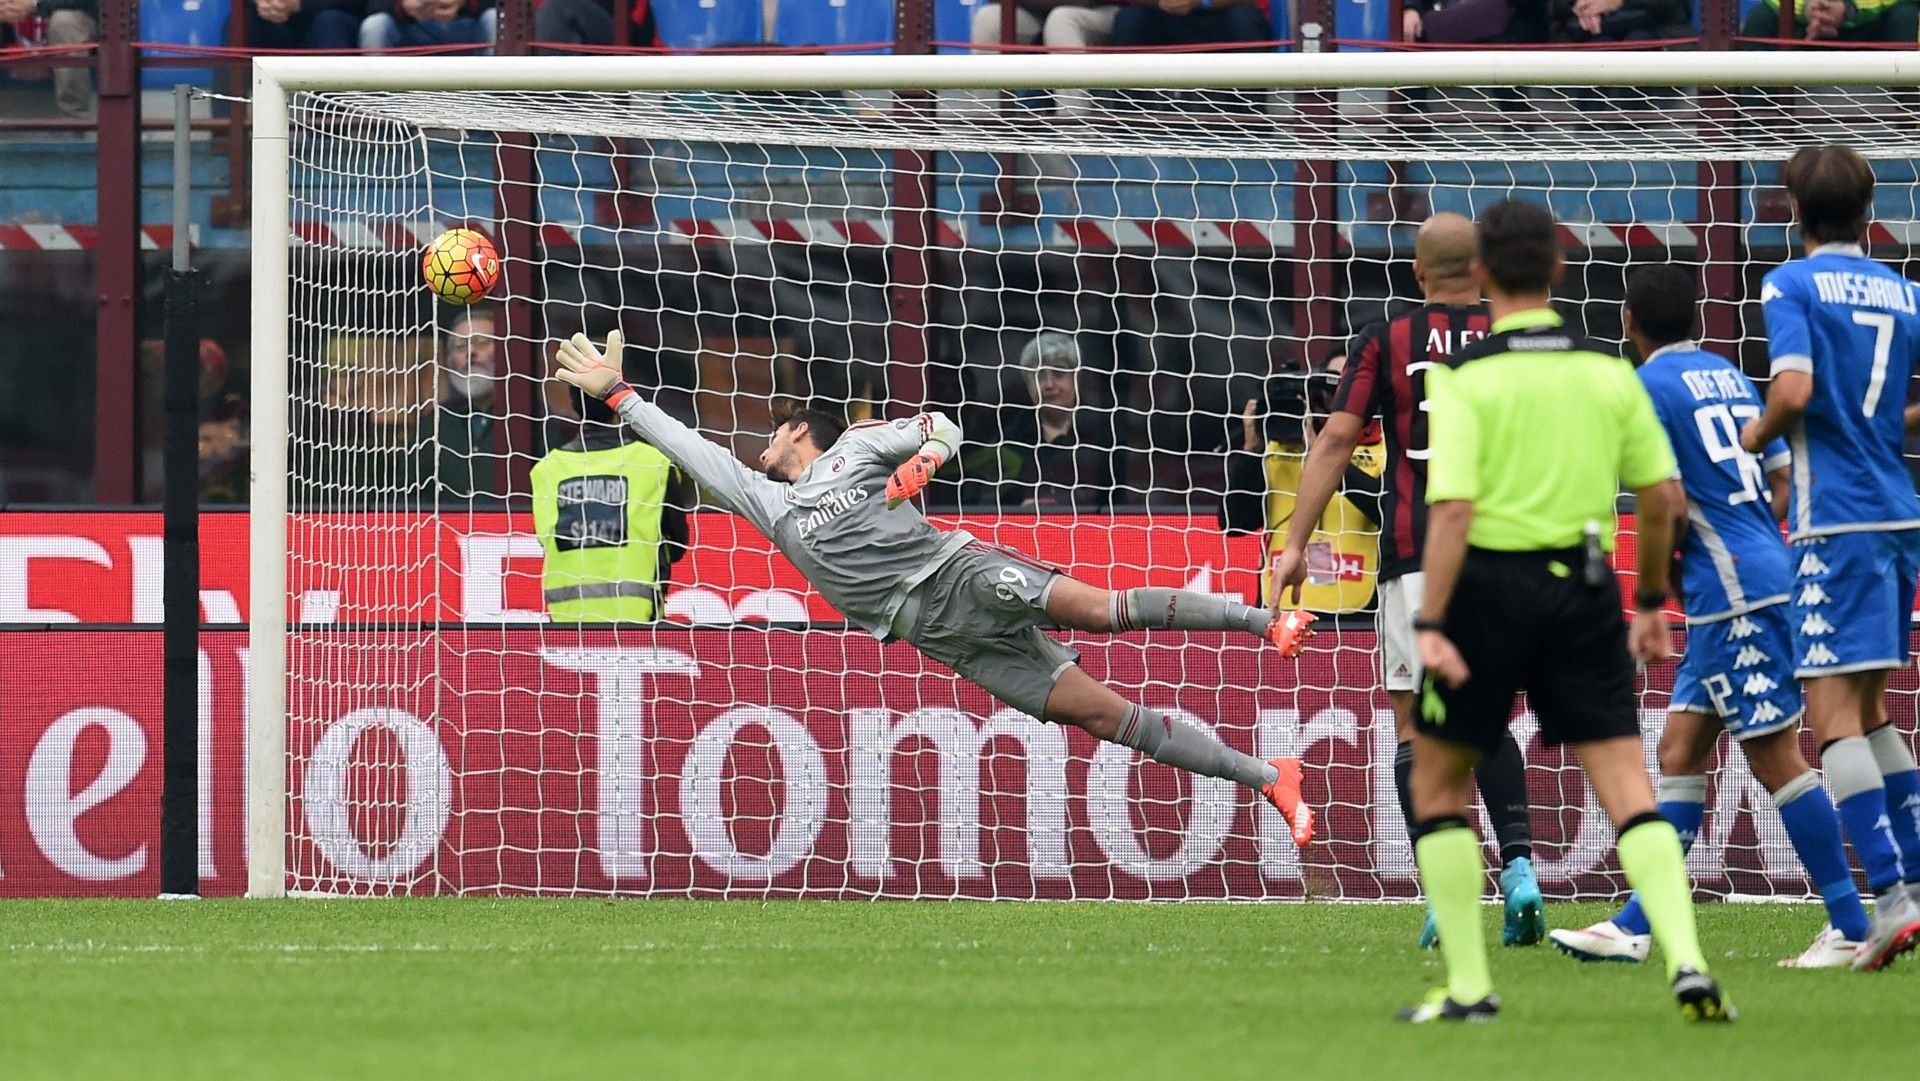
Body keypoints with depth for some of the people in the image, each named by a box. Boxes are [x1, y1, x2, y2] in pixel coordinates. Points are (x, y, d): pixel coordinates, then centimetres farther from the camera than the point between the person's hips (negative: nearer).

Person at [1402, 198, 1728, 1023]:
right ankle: (1686, 961, -19)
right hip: (1583, 587, 3)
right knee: (1627, 787, 0)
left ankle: (1468, 985, 10)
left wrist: (1430, 626, -17)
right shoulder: (1608, 370, 5)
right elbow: (1662, 496, 9)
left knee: (1438, 783, 14)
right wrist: (1653, 603, 21)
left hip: (1490, 584, -3)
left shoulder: (1461, 377, -7)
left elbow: (1452, 508, -16)